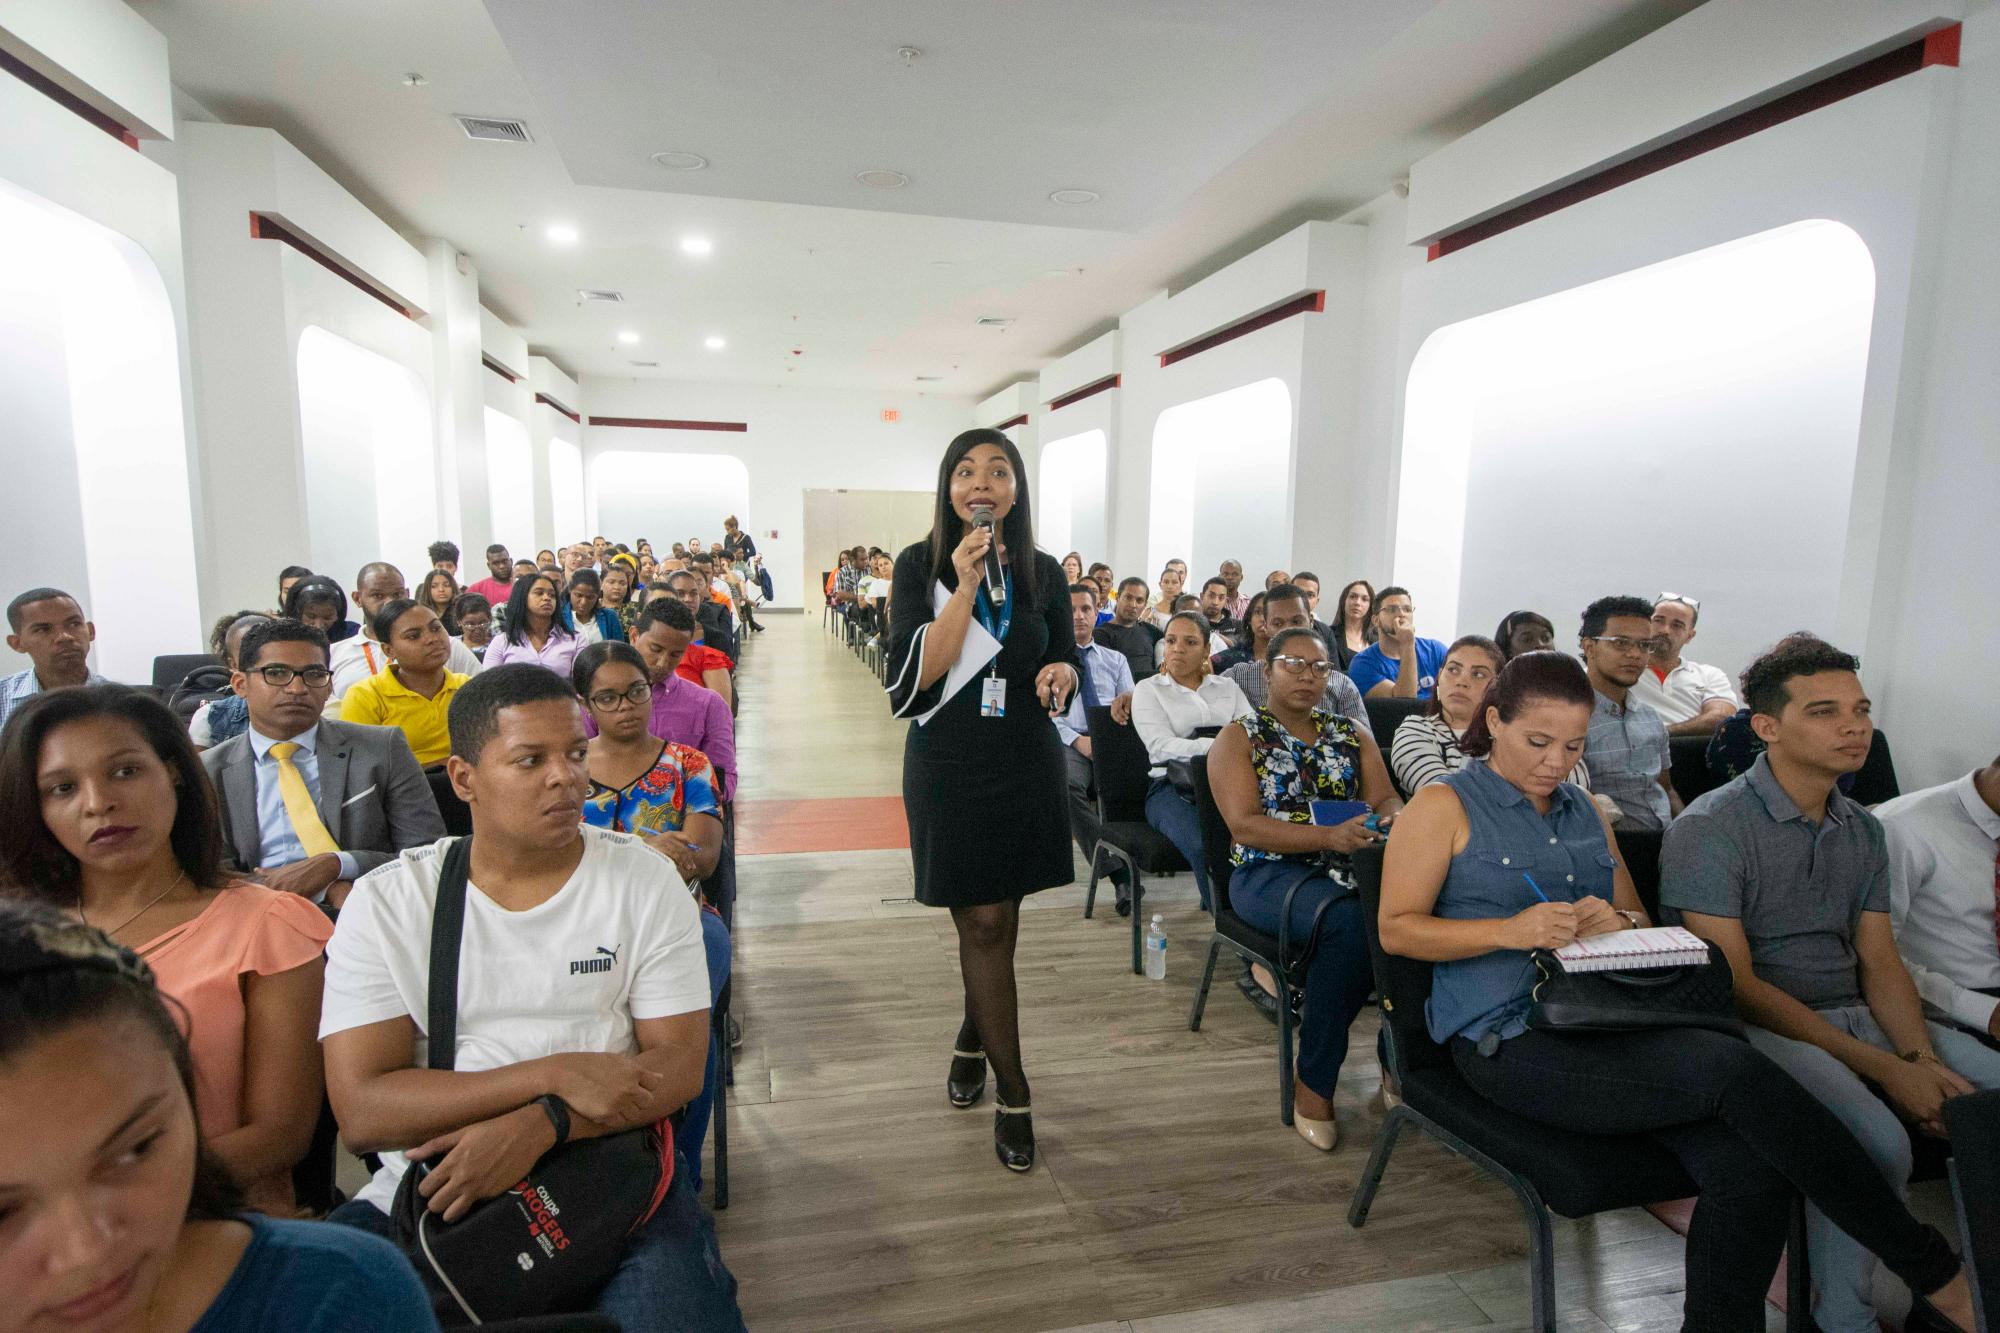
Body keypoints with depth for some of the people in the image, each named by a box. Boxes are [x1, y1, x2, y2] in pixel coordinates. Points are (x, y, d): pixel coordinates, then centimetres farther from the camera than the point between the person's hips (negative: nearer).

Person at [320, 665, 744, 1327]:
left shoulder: (645, 879, -3)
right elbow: (362, 1110, -9)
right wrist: (556, 1074, -19)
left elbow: (679, 1066, -5)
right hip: (429, 1196, 2)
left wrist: (539, 1125, -21)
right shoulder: (385, 901, -2)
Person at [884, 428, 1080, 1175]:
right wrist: (966, 587, -21)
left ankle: (973, 1040, 38)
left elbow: (1066, 659, 14)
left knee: (994, 919, 12)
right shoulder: (920, 565, -5)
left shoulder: (1042, 572, 4)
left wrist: (1063, 673, -11)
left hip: (1027, 764, 3)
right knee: (985, 923, -1)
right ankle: (1011, 1096, 12)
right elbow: (914, 677, -15)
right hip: (949, 767, -3)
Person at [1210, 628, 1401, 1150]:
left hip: (1348, 867, 4)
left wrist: (1391, 818, -17)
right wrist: (1328, 836, -24)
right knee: (1350, 922, -35)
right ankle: (1313, 1081, -18)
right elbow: (1245, 825, -10)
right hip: (1268, 872, -4)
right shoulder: (1239, 738, 4)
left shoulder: (1351, 734, 19)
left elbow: (1387, 799, 9)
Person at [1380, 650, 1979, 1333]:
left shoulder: (1585, 811, 21)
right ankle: (1930, 1267, -7)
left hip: (1610, 1020, 6)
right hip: (1509, 1038, -6)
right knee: (1735, 1068, -24)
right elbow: (1397, 929, -5)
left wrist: (1616, 921, -1)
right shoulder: (1445, 804, 0)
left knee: (1749, 1163, -21)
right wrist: (1510, 930, -19)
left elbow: (1638, 916, 25)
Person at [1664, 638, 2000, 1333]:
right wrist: (1882, 1067, -18)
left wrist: (1920, 1055, -11)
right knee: (1877, 1139, -30)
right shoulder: (1710, 828, -14)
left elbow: (1879, 961, 9)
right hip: (1758, 1026, -8)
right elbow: (1736, 985, -16)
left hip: (1855, 1013, 8)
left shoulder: (1863, 830, 12)